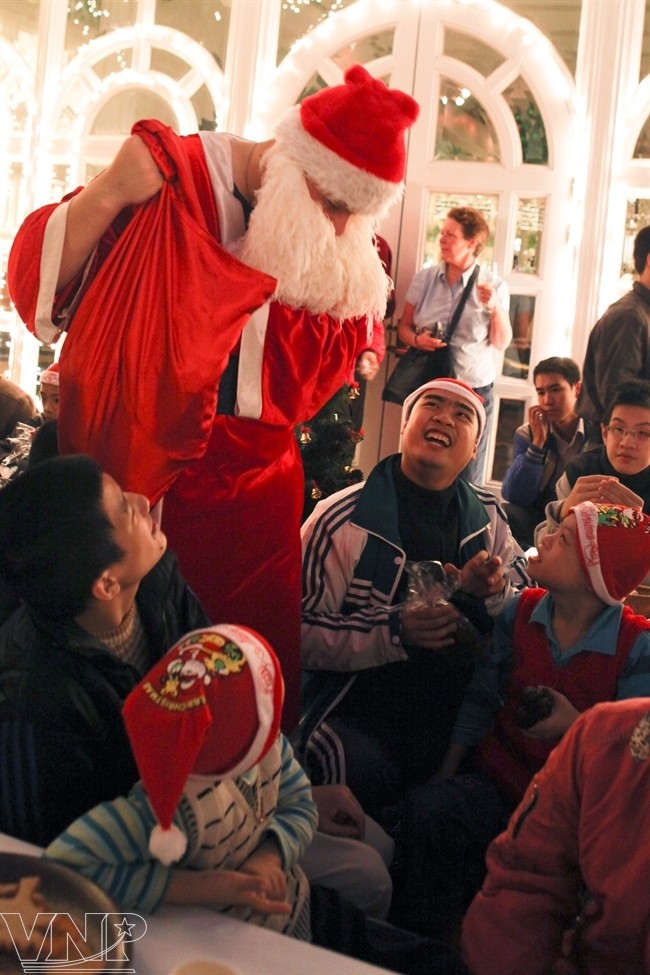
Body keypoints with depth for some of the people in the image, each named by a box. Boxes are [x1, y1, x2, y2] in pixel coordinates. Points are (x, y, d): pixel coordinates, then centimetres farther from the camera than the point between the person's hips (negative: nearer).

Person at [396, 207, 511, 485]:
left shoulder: (494, 287, -1)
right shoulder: (424, 279, 4)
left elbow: (501, 343, -1)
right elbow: (403, 327, 9)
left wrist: (494, 307, -16)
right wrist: (417, 340, -12)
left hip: (474, 389, -1)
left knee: (467, 478, 2)